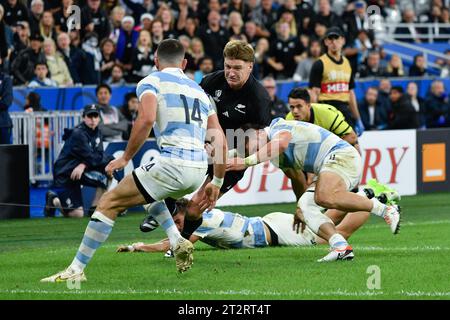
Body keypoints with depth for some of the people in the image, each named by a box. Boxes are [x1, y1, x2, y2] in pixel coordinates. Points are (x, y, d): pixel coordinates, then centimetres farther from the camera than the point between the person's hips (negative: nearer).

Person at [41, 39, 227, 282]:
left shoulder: (151, 82, 6)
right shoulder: (199, 91, 25)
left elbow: (146, 119, -15)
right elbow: (221, 143, 19)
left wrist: (125, 157, -7)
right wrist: (217, 183, 28)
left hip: (172, 164, -7)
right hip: (199, 170, 7)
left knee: (109, 203, 2)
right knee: (150, 192, 36)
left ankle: (76, 269, -1)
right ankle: (178, 242, 16)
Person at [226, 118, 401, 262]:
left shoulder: (278, 126, -6)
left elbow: (282, 143, -29)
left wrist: (247, 162, -29)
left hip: (341, 155, -10)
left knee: (325, 197, -34)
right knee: (304, 206, -6)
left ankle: (384, 209, -21)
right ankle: (341, 247, -23)